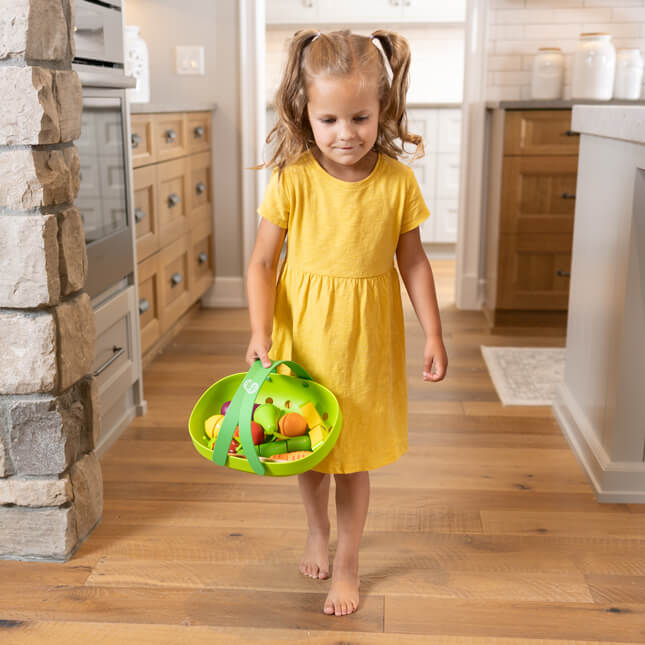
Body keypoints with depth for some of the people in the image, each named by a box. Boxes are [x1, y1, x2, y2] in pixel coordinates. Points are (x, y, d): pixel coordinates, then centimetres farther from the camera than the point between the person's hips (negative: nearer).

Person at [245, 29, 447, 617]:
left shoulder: (397, 181, -9)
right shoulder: (293, 180, -13)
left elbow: (413, 261, 0)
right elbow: (262, 262, -8)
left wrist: (433, 335, 1)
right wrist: (261, 333, -17)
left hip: (366, 342, 0)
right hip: (304, 335, 1)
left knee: (354, 456, 9)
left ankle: (347, 562, 30)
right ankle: (317, 529, 47)